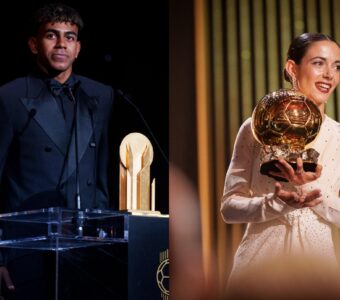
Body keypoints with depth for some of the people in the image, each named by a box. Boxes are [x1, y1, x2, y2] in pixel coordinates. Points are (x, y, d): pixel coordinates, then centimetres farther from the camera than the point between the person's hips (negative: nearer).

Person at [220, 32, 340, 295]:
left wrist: (312, 189, -18)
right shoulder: (256, 128, -5)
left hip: (317, 255, 2)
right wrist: (277, 203, -21)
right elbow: (229, 207, -5)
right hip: (262, 255, -1)